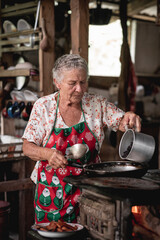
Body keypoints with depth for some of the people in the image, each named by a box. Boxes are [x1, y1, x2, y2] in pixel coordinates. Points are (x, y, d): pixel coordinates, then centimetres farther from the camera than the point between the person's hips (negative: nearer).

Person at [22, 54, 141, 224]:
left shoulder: (96, 104, -3)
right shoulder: (43, 106, -5)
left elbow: (121, 122, 2)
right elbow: (27, 147, -5)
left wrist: (129, 118, -22)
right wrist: (47, 154, -25)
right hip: (52, 190, -1)